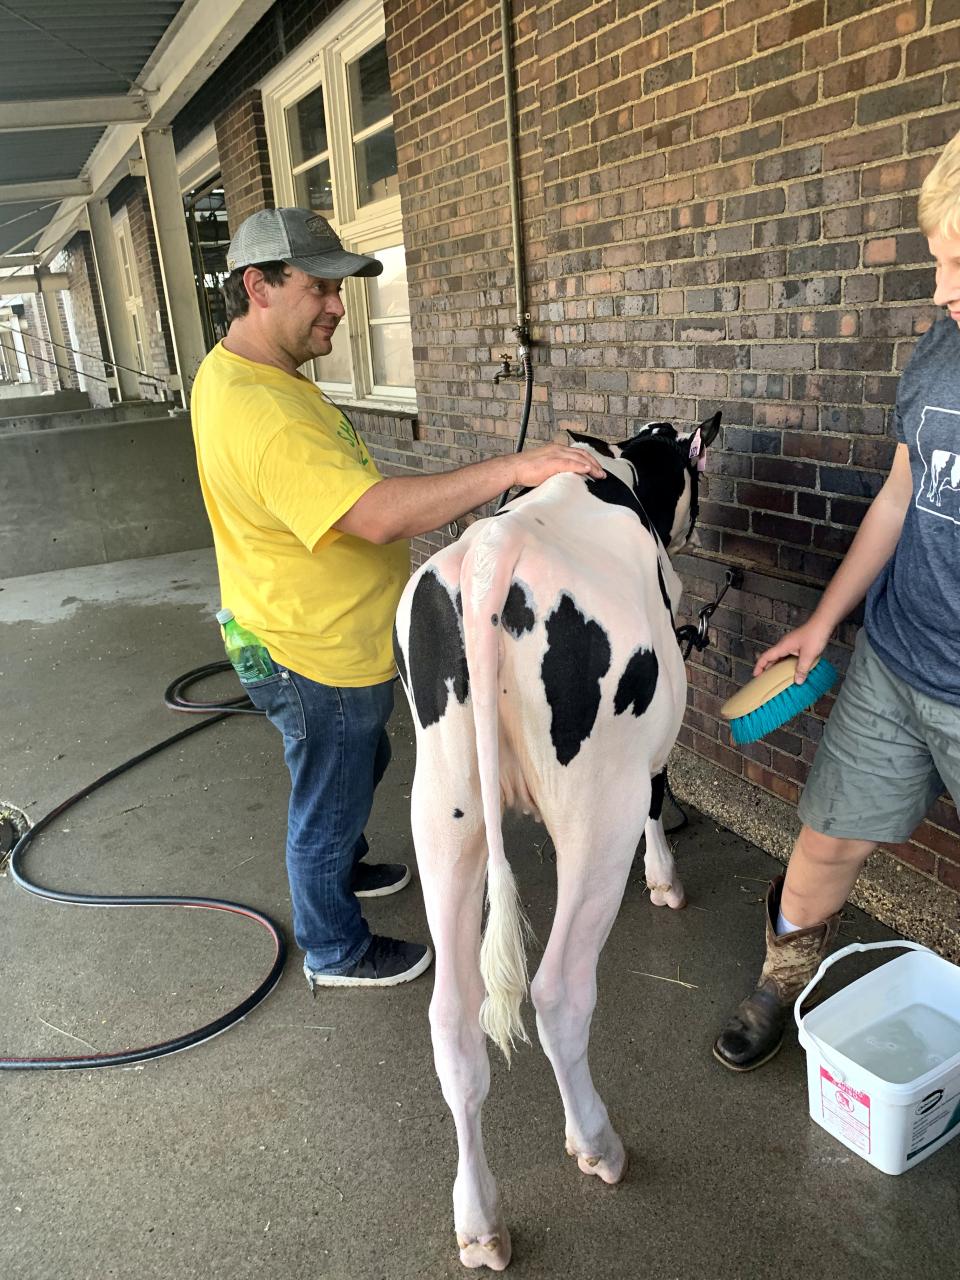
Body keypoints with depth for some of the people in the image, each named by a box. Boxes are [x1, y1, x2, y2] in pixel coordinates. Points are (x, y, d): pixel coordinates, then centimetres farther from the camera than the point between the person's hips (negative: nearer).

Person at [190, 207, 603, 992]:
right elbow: (378, 514, -40)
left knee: (362, 766, 30)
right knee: (329, 803, 10)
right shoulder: (261, 413, -31)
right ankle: (337, 952, 34)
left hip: (336, 642, 10)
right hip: (316, 661, -10)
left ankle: (340, 869, 55)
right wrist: (512, 469, -36)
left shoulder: (240, 371, 5)